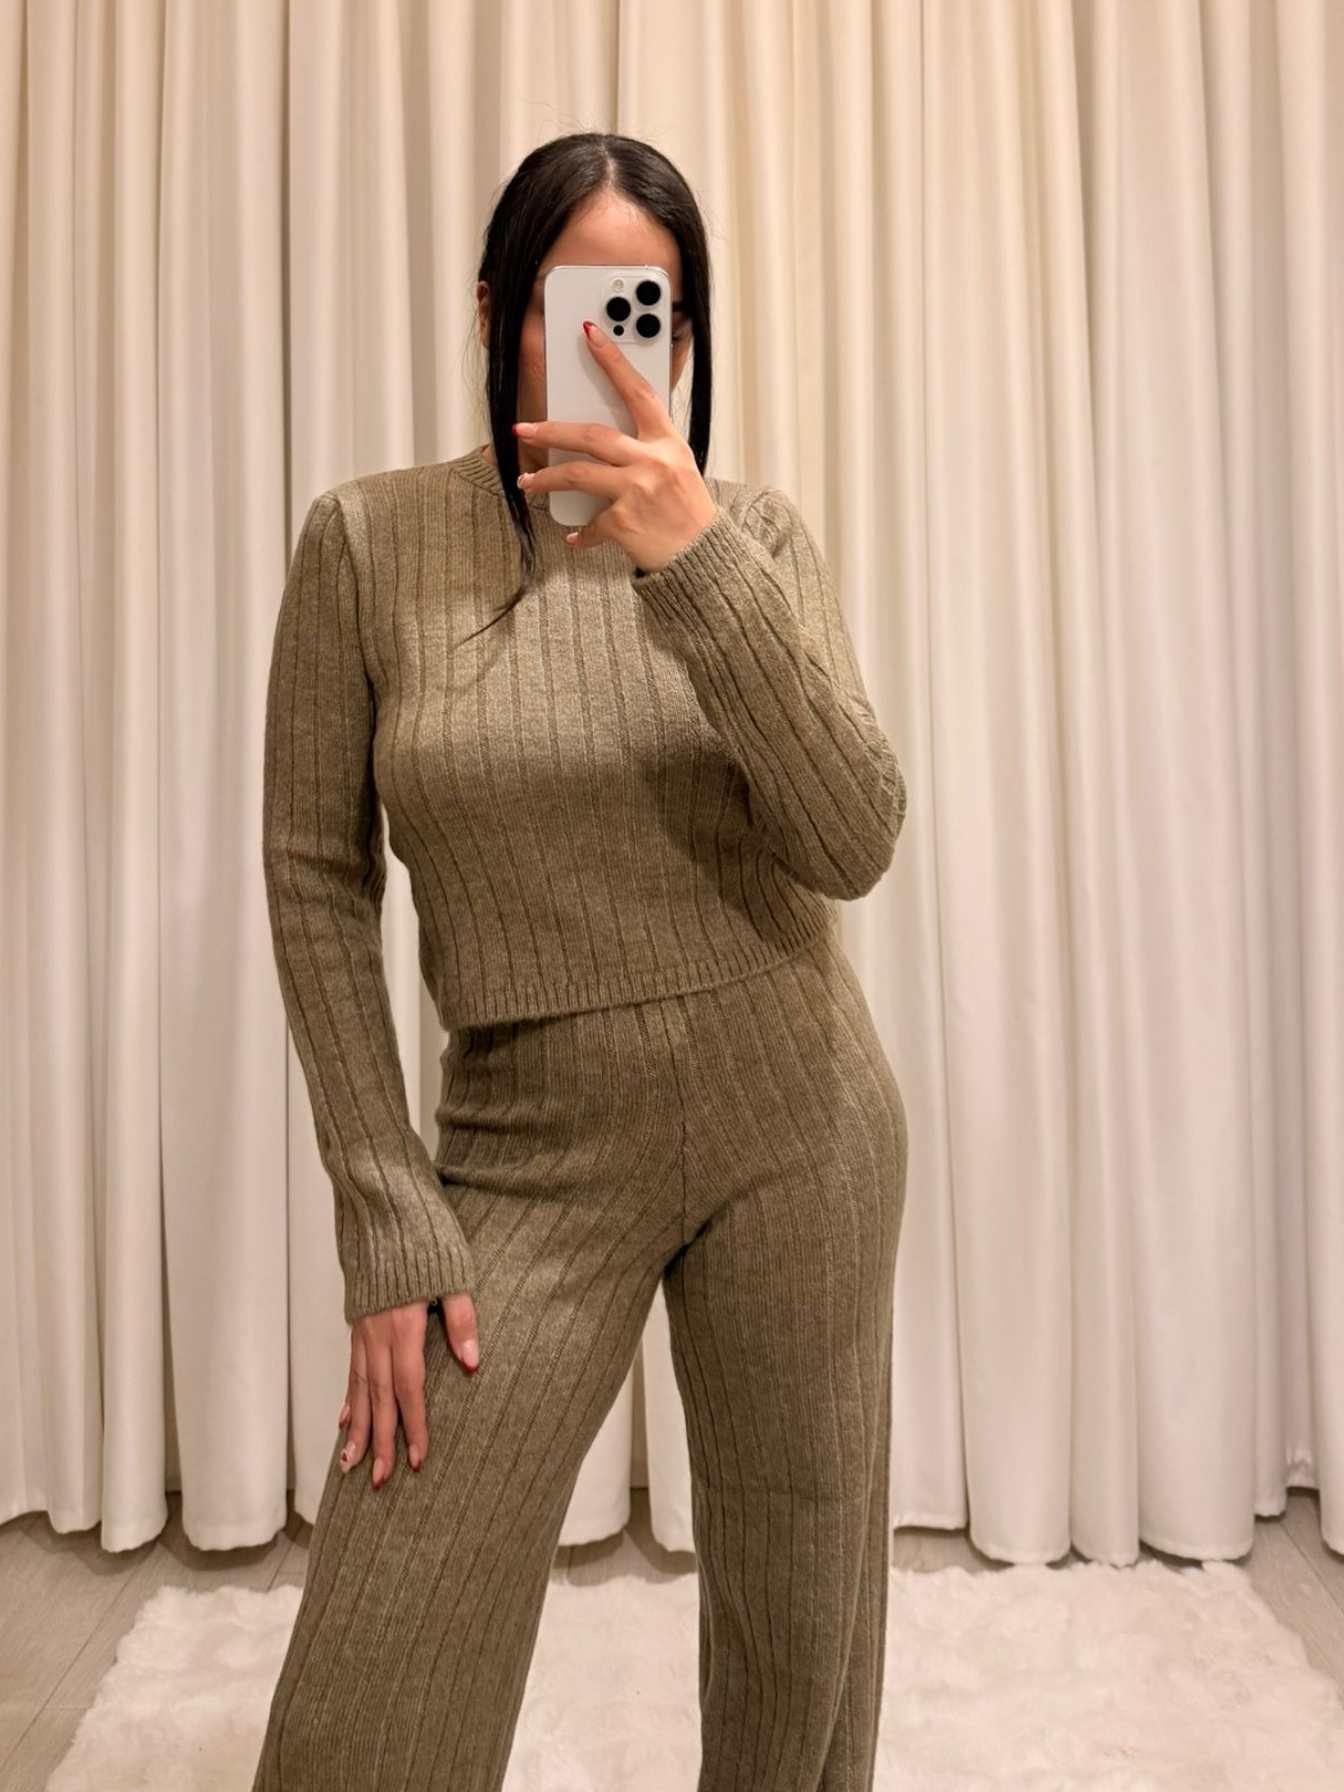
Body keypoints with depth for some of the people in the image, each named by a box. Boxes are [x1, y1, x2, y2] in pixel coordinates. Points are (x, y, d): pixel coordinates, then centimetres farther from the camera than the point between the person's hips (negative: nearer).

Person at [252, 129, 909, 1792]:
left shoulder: (756, 532, 0)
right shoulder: (367, 540, -2)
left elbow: (853, 844, -11)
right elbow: (317, 883, -2)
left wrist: (696, 563, -24)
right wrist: (388, 1219, -6)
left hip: (793, 1118, 2)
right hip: (530, 1148, -1)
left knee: (805, 1648, 15)